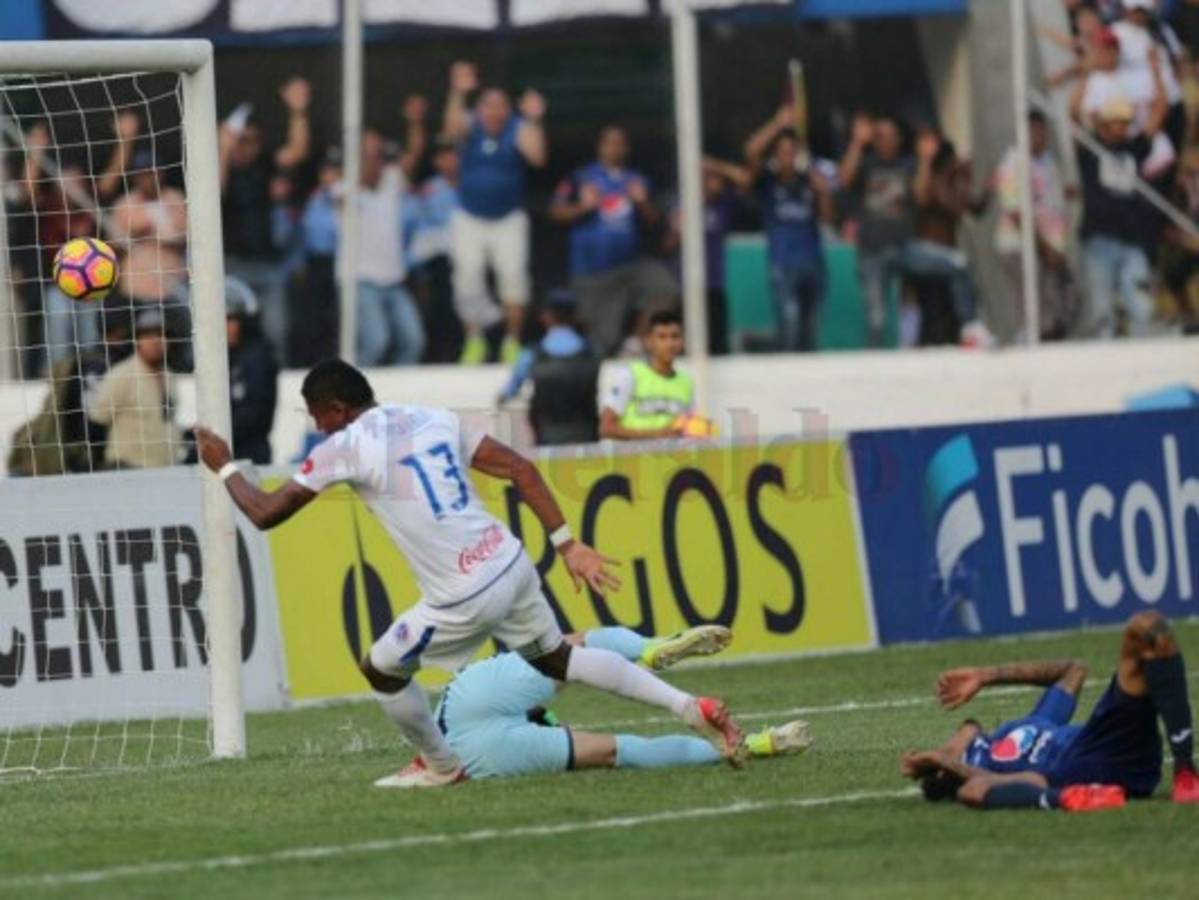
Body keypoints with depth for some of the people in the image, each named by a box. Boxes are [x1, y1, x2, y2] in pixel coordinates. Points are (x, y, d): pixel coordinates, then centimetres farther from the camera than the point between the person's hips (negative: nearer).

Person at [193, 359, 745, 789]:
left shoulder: (344, 448, -7)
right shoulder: (434, 420, 11)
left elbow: (265, 514, 1)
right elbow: (520, 469, 8)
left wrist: (224, 467, 19)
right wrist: (567, 543, 9)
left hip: (465, 597, -7)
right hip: (511, 564, 7)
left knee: (381, 669, 17)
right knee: (557, 659, 25)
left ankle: (439, 766, 35)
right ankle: (688, 707, 16)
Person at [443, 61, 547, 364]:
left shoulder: (518, 130, -7)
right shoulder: (471, 126, -5)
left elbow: (536, 156, -21)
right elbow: (453, 129, -28)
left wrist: (533, 120, -30)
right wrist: (458, 94, -42)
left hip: (508, 219, 0)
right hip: (470, 218, 0)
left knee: (513, 274, -9)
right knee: (467, 274, -9)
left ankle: (512, 341, 0)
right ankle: (474, 337, 1)